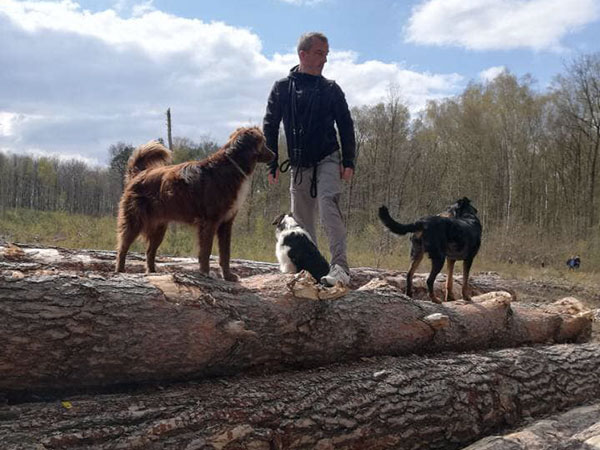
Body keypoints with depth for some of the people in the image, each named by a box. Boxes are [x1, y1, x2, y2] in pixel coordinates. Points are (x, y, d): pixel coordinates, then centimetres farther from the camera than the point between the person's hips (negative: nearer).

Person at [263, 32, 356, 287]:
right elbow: (269, 127, 8)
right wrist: (272, 165, 2)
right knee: (301, 219, 6)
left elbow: (346, 127, 8)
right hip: (298, 166, 3)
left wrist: (348, 162, -1)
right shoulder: (282, 88, 6)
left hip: (327, 160, -2)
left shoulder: (331, 89, 6)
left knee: (328, 207, -23)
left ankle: (340, 268, -30)